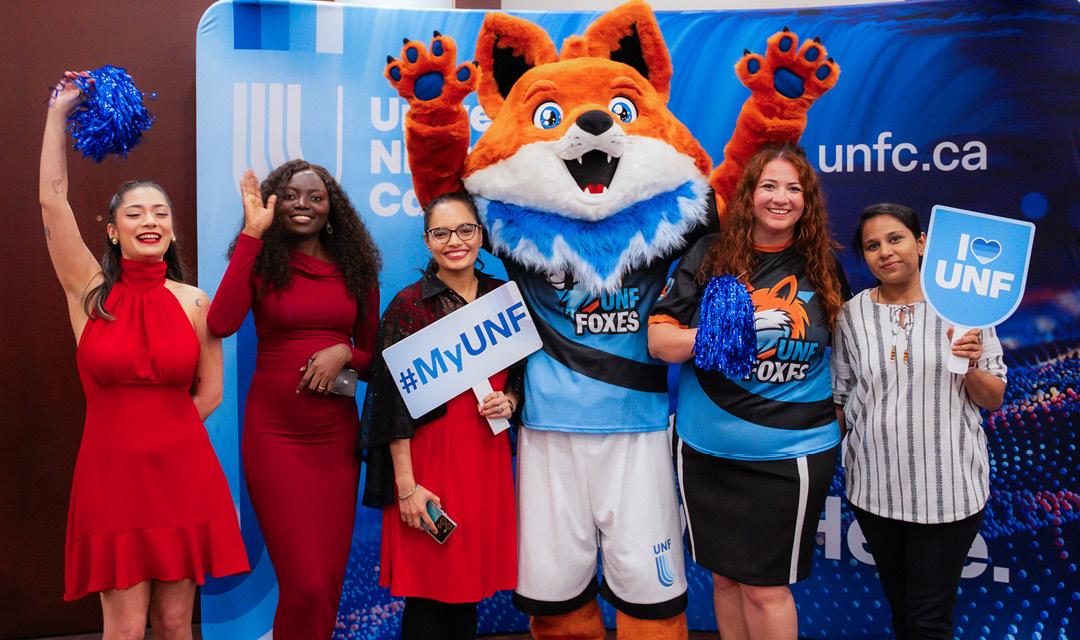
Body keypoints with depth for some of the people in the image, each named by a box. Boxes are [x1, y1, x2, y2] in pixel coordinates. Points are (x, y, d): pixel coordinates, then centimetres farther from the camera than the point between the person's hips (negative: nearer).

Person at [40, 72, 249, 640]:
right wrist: (59, 112, -5)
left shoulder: (195, 303, 3)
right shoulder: (90, 292, 1)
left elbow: (209, 392, 7)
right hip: (110, 473, -1)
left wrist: (162, 432, 3)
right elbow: (53, 200, -7)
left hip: (183, 474, 1)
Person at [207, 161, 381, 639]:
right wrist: (252, 232, -17)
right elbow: (221, 323, -21)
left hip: (336, 433, 3)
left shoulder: (355, 270, 7)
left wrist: (344, 353, -11)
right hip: (274, 433, -3)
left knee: (329, 579, 10)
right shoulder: (262, 262, -1)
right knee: (305, 584, -6)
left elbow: (373, 357, 12)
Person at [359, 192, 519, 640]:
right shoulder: (408, 305, -6)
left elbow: (521, 375, 18)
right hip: (429, 455, -4)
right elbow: (394, 404, -9)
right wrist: (406, 485, -13)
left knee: (470, 585, 12)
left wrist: (509, 401, -5)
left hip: (487, 455, 4)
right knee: (427, 591, 3)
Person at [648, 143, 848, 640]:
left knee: (764, 585, 3)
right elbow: (658, 339, -5)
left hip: (789, 454, -1)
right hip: (707, 448, 1)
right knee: (725, 576, 16)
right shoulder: (710, 255, -2)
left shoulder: (823, 268, 1)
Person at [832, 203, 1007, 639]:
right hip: (875, 488, 2)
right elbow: (840, 399, 7)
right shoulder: (852, 315, -1)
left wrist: (971, 367, -19)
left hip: (949, 488, -2)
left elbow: (993, 399, 0)